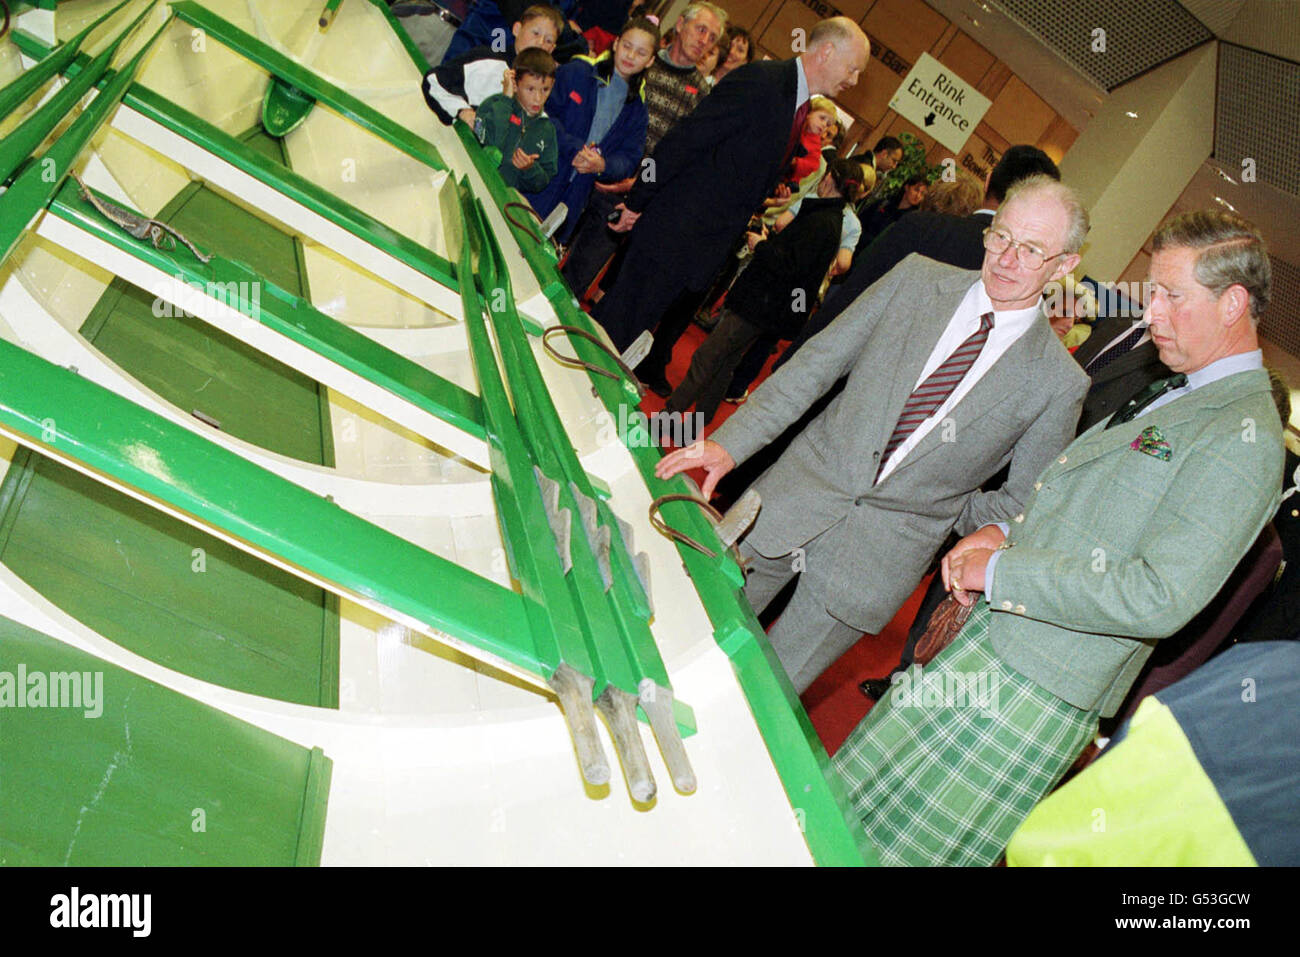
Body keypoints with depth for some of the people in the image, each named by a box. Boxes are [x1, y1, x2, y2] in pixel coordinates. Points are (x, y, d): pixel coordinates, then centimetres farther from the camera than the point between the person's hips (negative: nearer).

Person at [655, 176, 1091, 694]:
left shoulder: (1058, 383, -5)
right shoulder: (917, 279, 0)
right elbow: (813, 366, 0)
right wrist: (730, 443, -7)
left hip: (878, 559, -2)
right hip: (795, 497, 2)